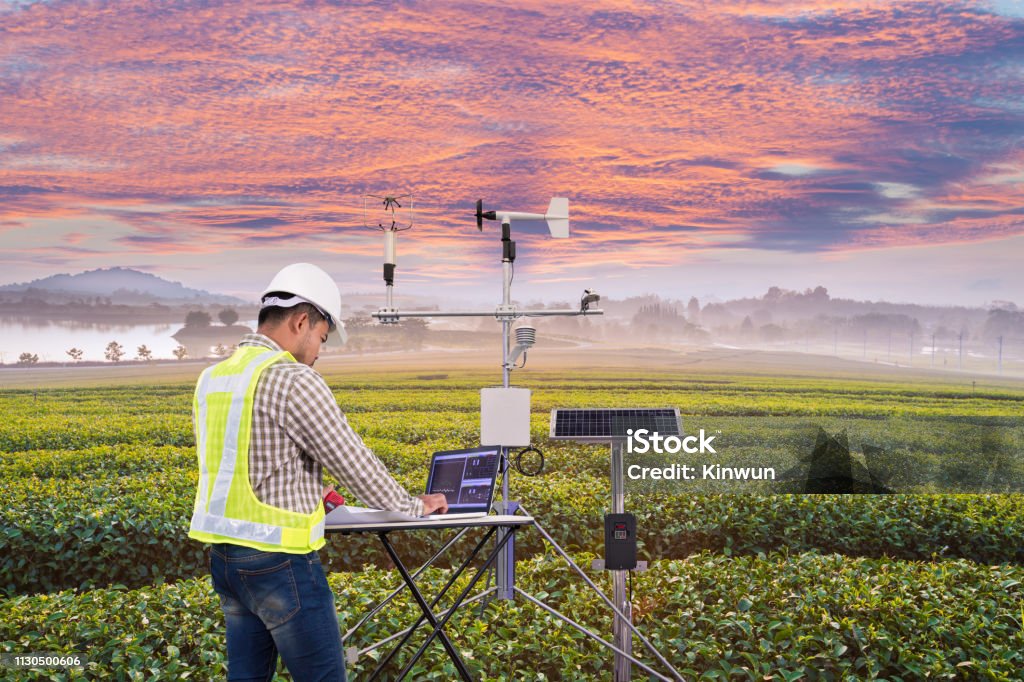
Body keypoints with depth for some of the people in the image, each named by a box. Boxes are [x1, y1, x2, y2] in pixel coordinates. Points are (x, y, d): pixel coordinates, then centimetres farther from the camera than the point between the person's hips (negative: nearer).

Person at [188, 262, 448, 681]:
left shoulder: (211, 379, 9)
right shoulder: (293, 380, -16)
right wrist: (413, 507, 3)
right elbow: (352, 461, -11)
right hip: (279, 561, -8)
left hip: (224, 555, 8)